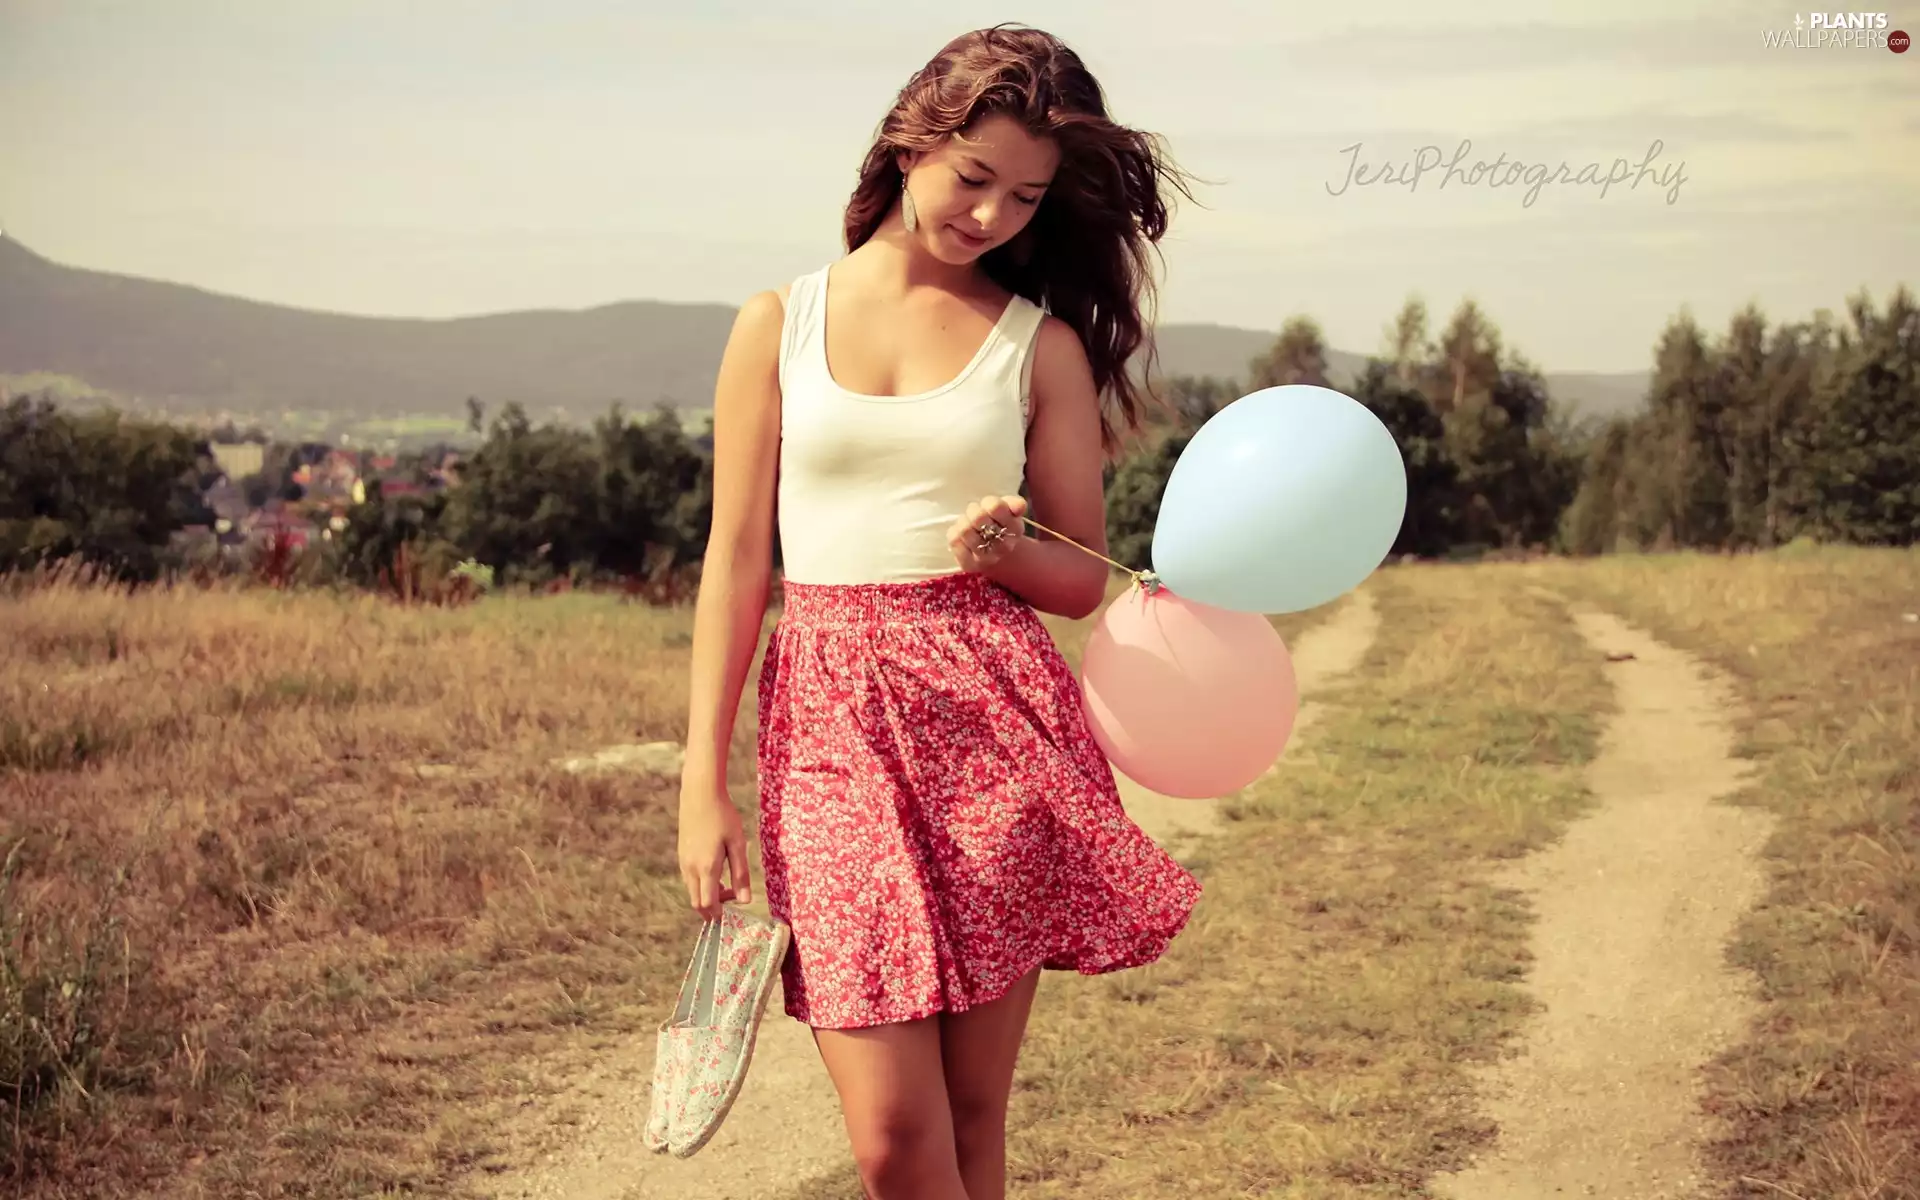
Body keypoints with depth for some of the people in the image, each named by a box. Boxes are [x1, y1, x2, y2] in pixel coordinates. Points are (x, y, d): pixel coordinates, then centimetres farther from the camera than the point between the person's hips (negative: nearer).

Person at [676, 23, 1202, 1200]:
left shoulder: (1042, 343, 8)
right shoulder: (779, 324, 8)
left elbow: (1085, 578, 10)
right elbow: (736, 561, 6)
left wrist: (1004, 547, -13)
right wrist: (704, 782, 0)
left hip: (991, 718, 1)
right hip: (832, 719, 0)